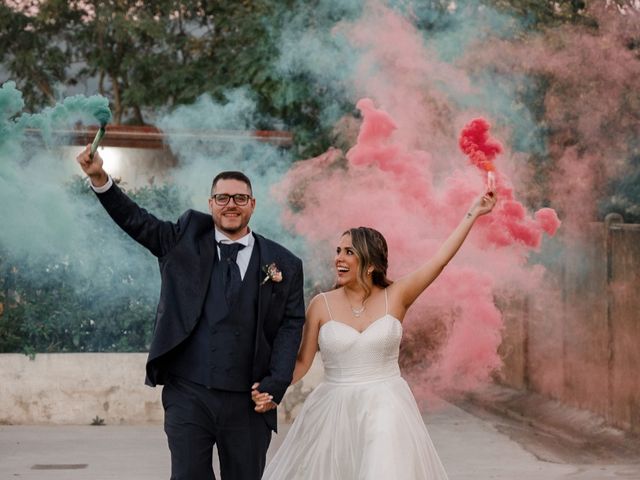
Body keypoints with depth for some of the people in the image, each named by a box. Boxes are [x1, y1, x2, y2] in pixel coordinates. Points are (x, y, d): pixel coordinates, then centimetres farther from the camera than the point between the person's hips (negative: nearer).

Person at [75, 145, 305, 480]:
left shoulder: (283, 264, 5)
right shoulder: (187, 239, 8)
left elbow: (291, 324, 3)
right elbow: (135, 220, 3)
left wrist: (276, 384, -6)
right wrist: (98, 176, -11)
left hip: (248, 401, 0)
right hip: (188, 395, 0)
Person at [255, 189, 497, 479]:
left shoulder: (396, 297, -1)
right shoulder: (322, 305, -1)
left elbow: (441, 259, -4)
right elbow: (302, 362, 2)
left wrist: (473, 213, -5)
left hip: (386, 411, -1)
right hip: (335, 412, 1)